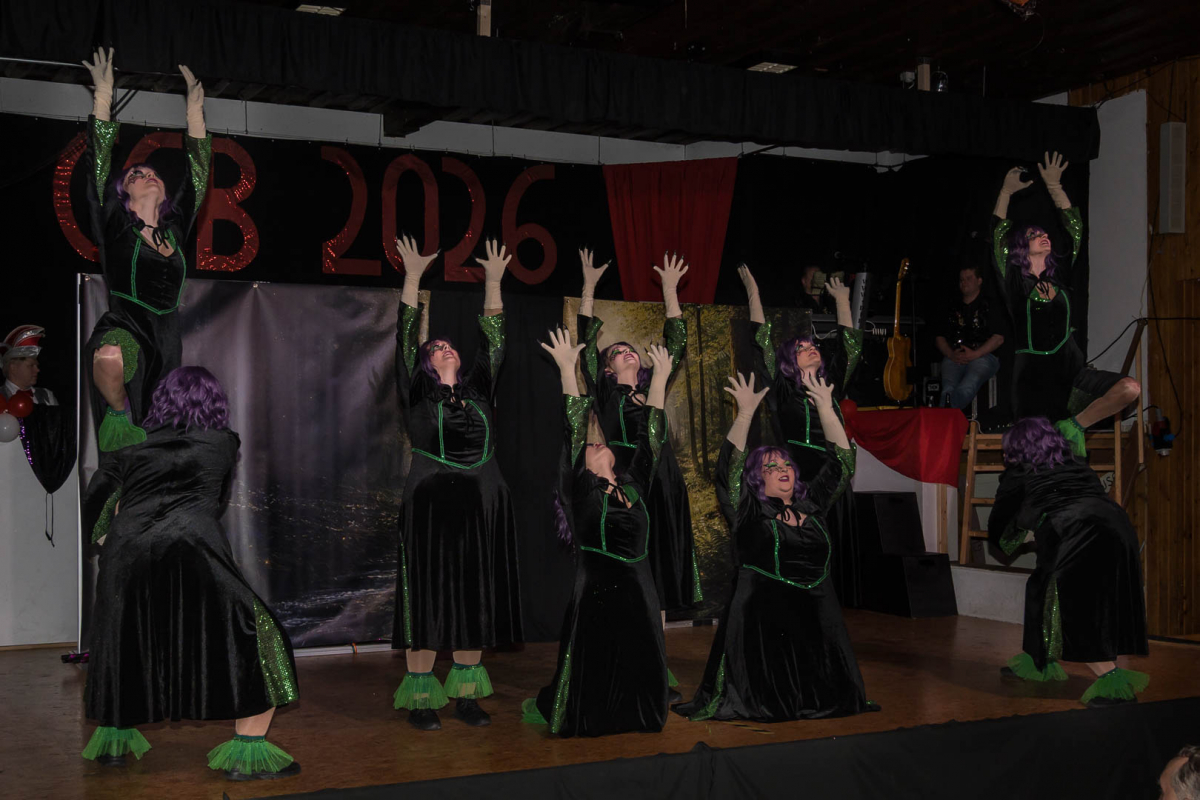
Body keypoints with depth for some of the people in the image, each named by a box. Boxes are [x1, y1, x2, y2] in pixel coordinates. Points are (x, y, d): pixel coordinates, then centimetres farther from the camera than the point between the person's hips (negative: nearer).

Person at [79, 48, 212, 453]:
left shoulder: (175, 230, 15)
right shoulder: (115, 227, 5)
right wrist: (103, 96, -1)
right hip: (123, 329, -4)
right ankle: (118, 415, -12)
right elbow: (99, 163, 0)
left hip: (165, 340, 4)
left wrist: (195, 111, 19)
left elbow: (198, 175, 18)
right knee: (110, 355, -41)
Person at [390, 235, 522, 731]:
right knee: (430, 601, -3)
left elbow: (494, 341, 12)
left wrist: (493, 282, 10)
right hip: (432, 505, -4)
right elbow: (406, 338, 0)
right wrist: (413, 277, -2)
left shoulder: (478, 391, 12)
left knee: (476, 600, 6)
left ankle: (466, 693, 15)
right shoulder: (418, 393, 4)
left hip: (483, 508, 4)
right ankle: (420, 697, 5)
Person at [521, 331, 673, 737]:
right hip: (597, 601, -5)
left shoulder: (633, 486, 12)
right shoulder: (581, 490, -2)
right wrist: (567, 370, -11)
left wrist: (660, 378, 15)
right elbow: (572, 433, -8)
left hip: (640, 604, 5)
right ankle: (543, 708, 28)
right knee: (592, 704, 2)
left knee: (639, 686, 9)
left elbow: (651, 438, 14)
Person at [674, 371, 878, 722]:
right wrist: (745, 413, -17)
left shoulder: (812, 505, 11)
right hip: (763, 617, -4)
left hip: (817, 614, 4)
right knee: (769, 701, -7)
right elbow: (730, 467, -13)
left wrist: (826, 408, 9)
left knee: (822, 694, 3)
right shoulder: (749, 513, -1)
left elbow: (842, 462, 13)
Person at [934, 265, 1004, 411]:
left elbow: (999, 338, 3)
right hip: (954, 358, 4)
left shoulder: (990, 307, 15)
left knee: (968, 386, -39)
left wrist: (975, 354, -11)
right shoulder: (953, 310, 28)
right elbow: (939, 338, 23)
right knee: (948, 389, -32)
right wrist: (951, 354, 0)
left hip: (982, 356, -4)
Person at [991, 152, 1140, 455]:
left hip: (1073, 370, 4)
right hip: (1033, 376, -4)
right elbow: (998, 236, -2)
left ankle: (1073, 425, -5)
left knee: (1130, 389, -18)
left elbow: (1075, 229, 14)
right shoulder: (1013, 280, 0)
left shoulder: (1059, 275, 11)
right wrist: (1006, 192, 6)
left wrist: (1054, 186, 14)